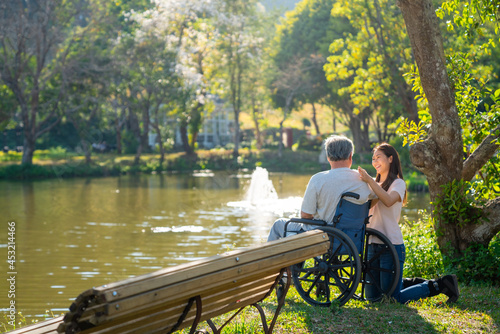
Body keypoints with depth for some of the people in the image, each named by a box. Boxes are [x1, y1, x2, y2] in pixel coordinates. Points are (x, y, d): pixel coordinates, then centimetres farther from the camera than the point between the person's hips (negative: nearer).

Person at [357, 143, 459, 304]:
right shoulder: (374, 184, 17)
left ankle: (441, 284, 10)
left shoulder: (398, 183, -5)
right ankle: (415, 283, 29)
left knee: (395, 299, -6)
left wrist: (369, 180, -27)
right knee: (371, 296, 12)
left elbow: (388, 201, -27)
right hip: (373, 244, 8)